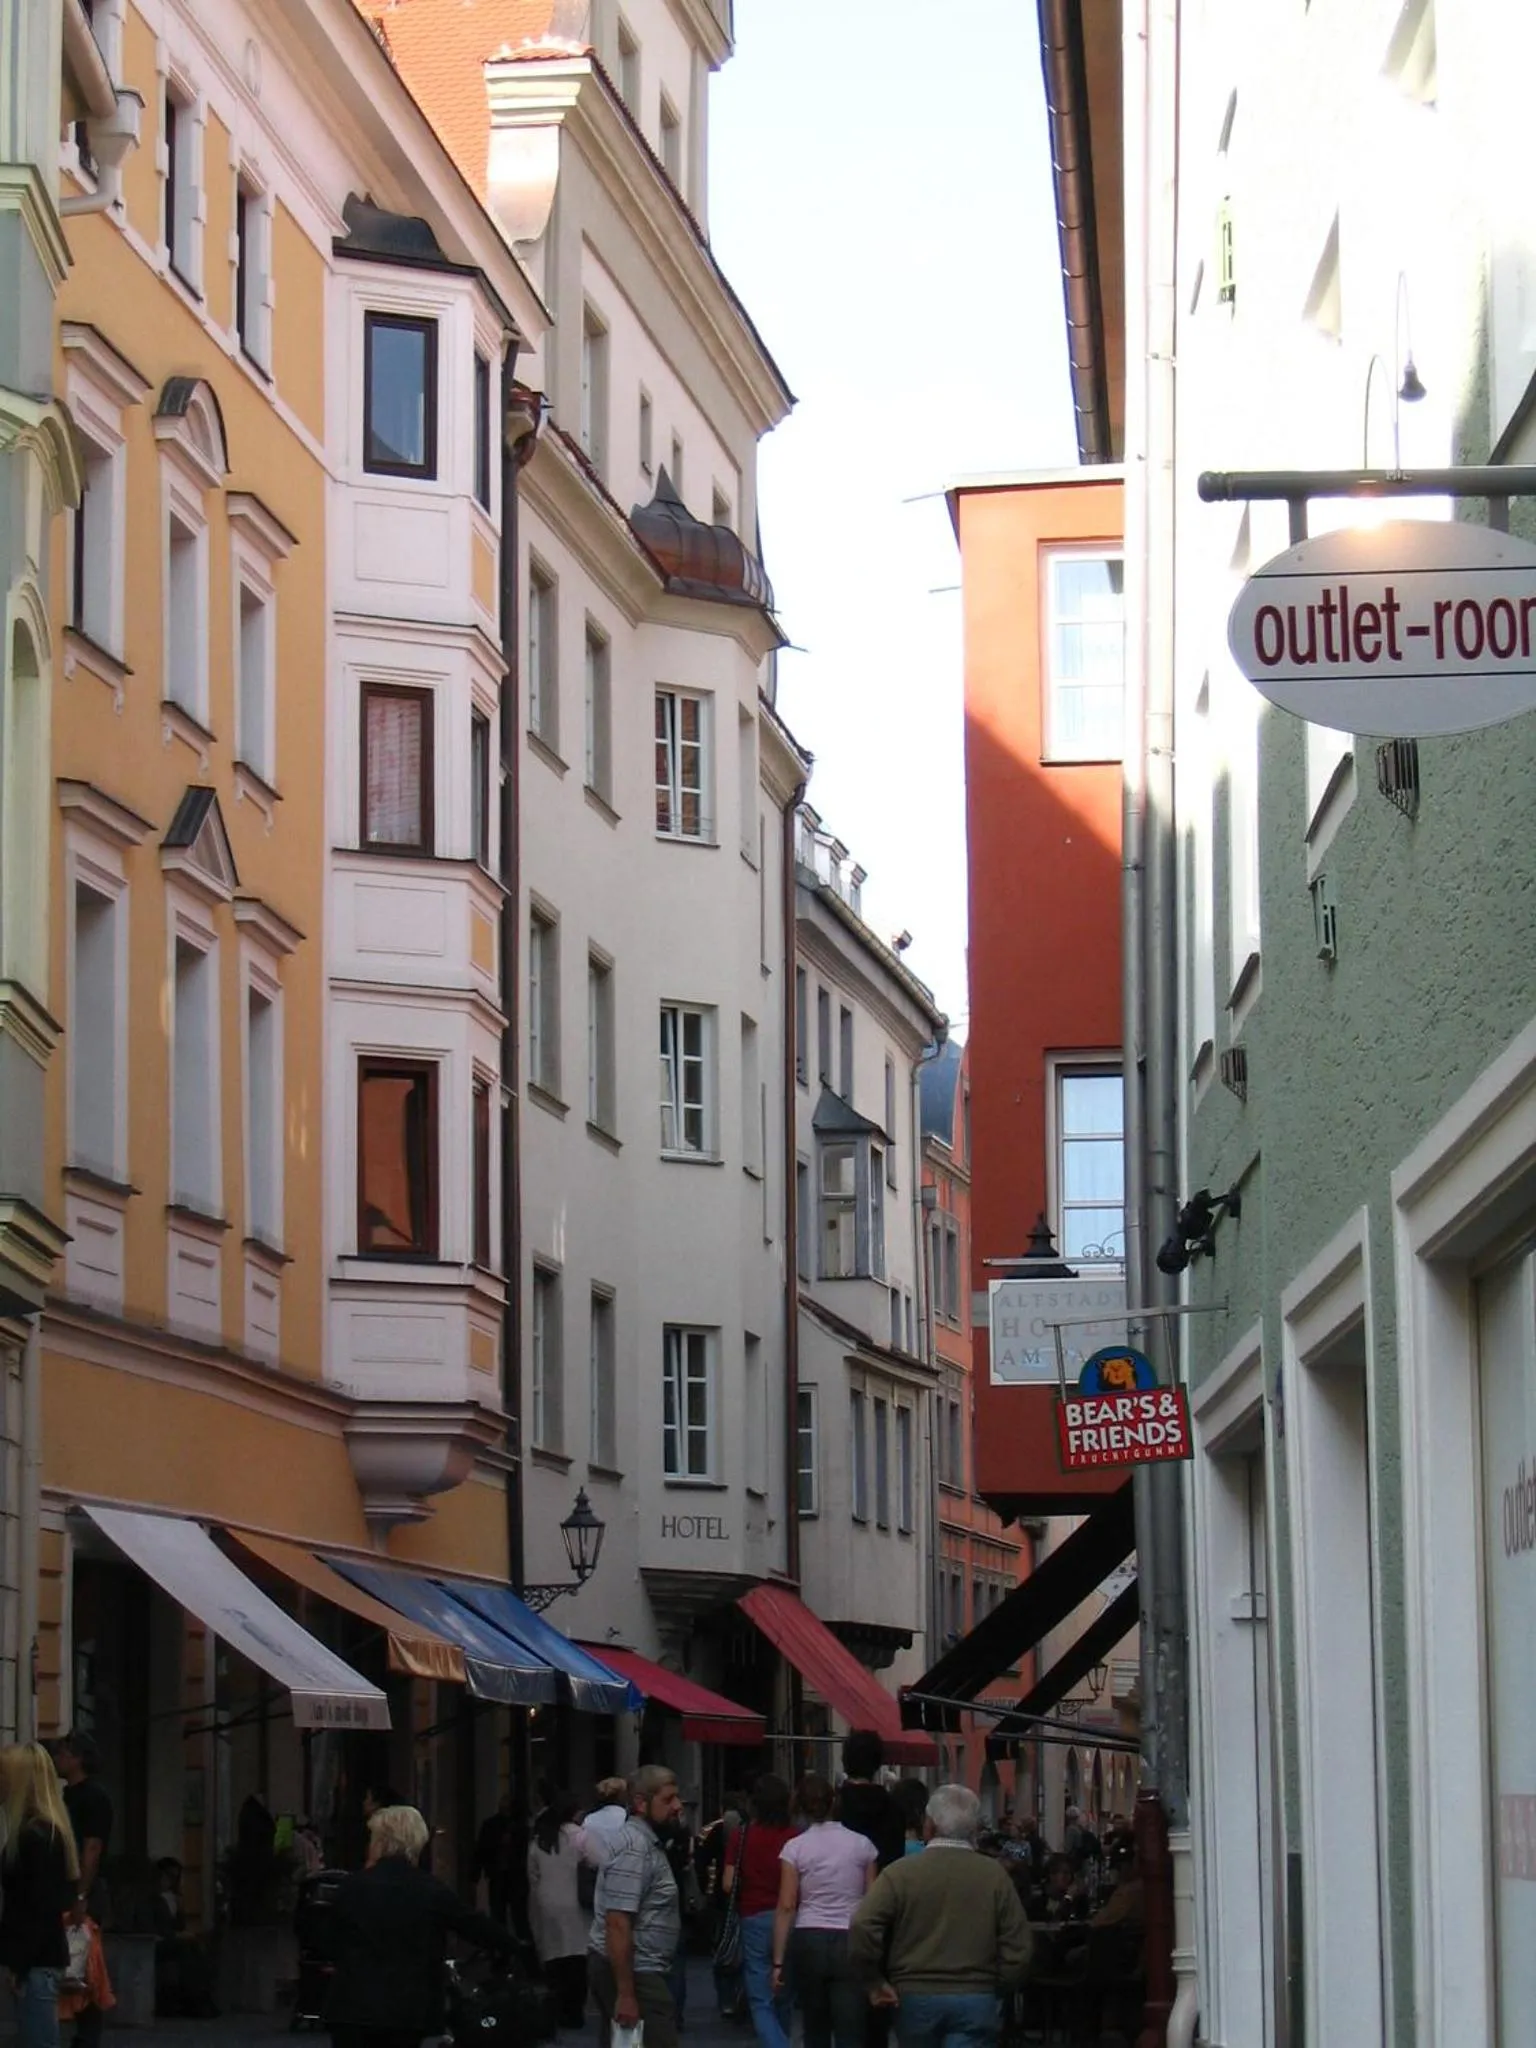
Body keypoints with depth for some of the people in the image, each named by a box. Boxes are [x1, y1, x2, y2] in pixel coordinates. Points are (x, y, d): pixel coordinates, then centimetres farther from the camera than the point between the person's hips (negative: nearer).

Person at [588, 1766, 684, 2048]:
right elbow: (618, 1923, -23)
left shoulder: (645, 1841, 17)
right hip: (633, 1973, -10)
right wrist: (626, 1994, -25)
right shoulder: (635, 1848, -16)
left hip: (630, 1968, 10)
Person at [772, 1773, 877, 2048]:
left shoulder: (795, 1848, 0)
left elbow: (786, 1907, -4)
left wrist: (778, 1961, -1)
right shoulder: (861, 1844, 3)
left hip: (808, 1942, 1)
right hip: (851, 1942, -1)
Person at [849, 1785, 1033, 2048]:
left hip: (915, 1997, 1)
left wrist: (876, 1981, -3)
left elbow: (861, 1930, -15)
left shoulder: (901, 1873, -4)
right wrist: (997, 1991, 11)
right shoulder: (994, 1876, 0)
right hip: (977, 2000, 0)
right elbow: (1018, 1948, -1)